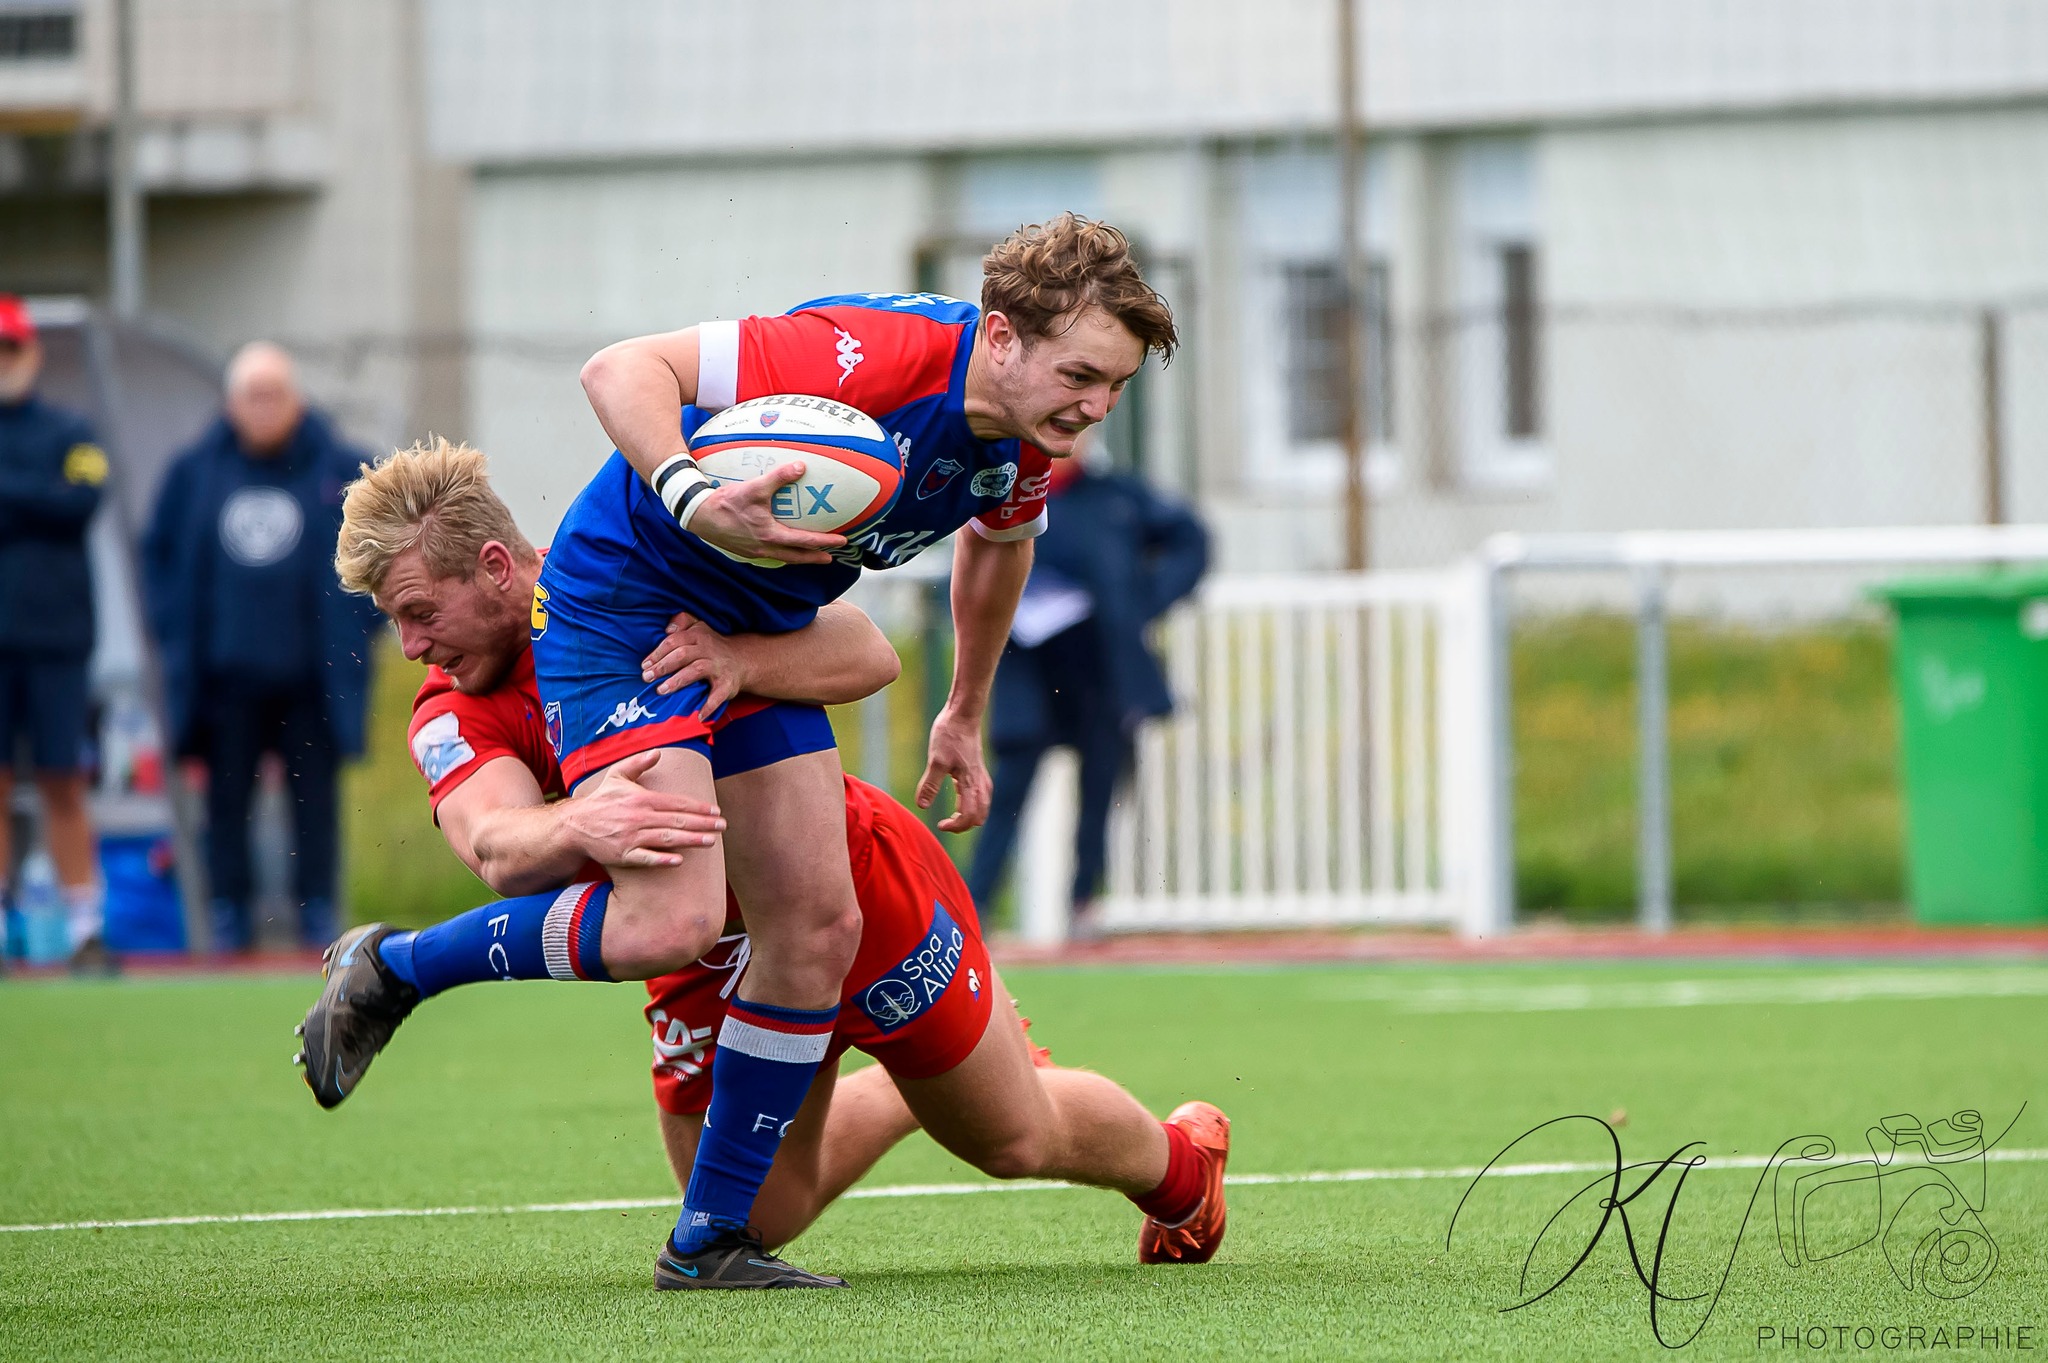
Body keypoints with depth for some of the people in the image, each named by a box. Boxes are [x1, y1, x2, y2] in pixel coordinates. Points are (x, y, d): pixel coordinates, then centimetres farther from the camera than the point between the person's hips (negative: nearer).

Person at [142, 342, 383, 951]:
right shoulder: (195, 472, 5)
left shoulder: (339, 469, 1)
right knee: (227, 797, 3)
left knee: (315, 795, 1)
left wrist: (353, 624, -1)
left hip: (312, 672, -1)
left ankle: (318, 906, 7)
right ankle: (229, 910, 8)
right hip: (226, 672, 1)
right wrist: (176, 628, 4)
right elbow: (159, 553, 14)